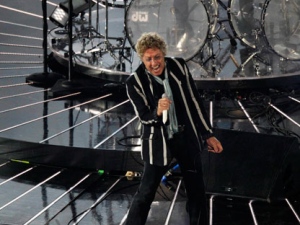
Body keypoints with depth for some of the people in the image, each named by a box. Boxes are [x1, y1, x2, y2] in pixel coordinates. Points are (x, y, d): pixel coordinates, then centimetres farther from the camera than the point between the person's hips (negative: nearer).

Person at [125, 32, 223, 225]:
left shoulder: (179, 66, -9)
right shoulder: (135, 82, -18)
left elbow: (194, 101, 0)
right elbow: (144, 117, -15)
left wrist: (208, 134, 4)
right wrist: (157, 111, -39)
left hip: (187, 137, 4)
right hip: (159, 142, -3)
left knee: (197, 191, 15)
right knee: (146, 192, 1)